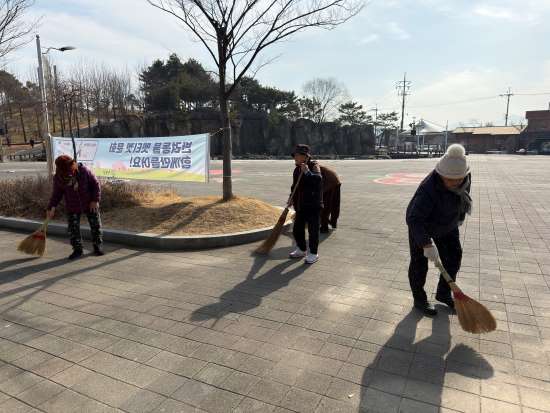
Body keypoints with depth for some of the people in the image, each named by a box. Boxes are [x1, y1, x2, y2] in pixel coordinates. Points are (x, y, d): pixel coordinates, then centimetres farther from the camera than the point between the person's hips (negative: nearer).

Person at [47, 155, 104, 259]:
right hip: (72, 208, 2)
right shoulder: (58, 178, -11)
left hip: (90, 204, -1)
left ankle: (98, 246, 21)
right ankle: (77, 250, 15)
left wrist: (95, 200, -12)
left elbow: (95, 184, -9)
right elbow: (56, 194, 0)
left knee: (96, 225, 5)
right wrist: (51, 207, -10)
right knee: (73, 229, 1)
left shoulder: (83, 170, -17)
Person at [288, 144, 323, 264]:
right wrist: (292, 197, 9)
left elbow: (318, 179, -29)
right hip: (300, 205, 8)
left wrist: (307, 172, -31)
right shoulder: (297, 169, 11)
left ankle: (313, 254, 15)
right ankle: (301, 250, 33)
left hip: (313, 205, -7)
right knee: (297, 229, 14)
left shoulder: (314, 165, -10)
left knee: (313, 230, 0)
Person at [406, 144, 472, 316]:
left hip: (447, 225, 7)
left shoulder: (465, 177, -17)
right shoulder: (430, 188, -39)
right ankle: (419, 300, 23)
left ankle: (443, 294, 30)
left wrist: (460, 216, 17)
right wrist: (426, 244, -45)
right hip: (421, 225, -6)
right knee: (419, 264, 4)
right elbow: (414, 219, -41)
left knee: (454, 258, 10)